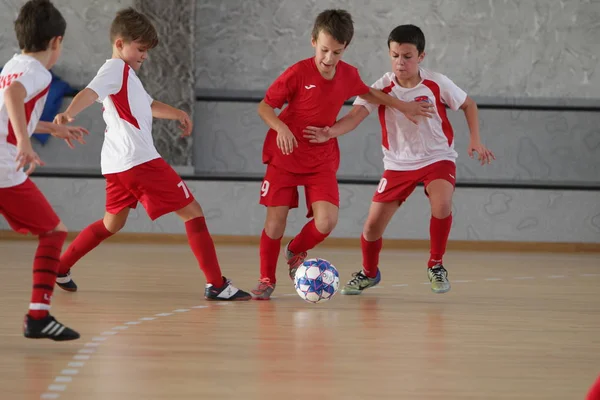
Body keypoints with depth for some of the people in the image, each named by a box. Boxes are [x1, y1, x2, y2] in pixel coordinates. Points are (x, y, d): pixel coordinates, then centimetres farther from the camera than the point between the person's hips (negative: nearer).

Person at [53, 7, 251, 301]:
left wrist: (178, 114, 22)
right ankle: (216, 285, -10)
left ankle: (59, 269, 24)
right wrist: (69, 113, -44)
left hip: (117, 164, 10)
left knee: (112, 223, 24)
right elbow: (90, 93, -26)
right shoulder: (116, 68, -7)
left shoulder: (125, 73, 23)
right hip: (140, 160, -10)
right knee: (193, 212, -6)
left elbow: (150, 106, 37)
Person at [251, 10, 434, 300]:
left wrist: (402, 106, 21)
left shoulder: (349, 75, -3)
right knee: (276, 220, -5)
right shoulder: (298, 73, -16)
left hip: (322, 162, 3)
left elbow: (366, 93, 21)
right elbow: (264, 106, -11)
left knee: (327, 221, -16)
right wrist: (280, 127, -29)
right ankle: (266, 279, 16)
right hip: (285, 157, -3)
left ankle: (296, 251, 16)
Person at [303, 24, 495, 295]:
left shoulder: (436, 84, -13)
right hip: (398, 163, 1)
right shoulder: (381, 88, -15)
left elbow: (468, 104, 5)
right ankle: (369, 273, 28)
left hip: (437, 158, -1)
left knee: (442, 204, -30)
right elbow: (356, 115, -29)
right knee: (373, 224, -3)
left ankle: (436, 265, -5)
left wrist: (475, 139, -4)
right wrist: (331, 132, -48)